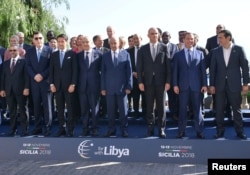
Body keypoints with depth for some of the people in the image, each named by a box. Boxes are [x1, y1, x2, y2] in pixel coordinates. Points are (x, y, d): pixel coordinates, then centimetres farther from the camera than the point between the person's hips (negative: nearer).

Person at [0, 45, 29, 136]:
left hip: (20, 90, -4)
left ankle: (24, 129, 7)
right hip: (9, 90, 4)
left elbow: (26, 75, -4)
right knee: (12, 111, 7)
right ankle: (13, 129, 13)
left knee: (22, 110, 2)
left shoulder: (23, 61, 1)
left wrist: (26, 88, -12)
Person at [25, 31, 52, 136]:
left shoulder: (49, 50, 1)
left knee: (47, 105, -1)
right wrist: (34, 76, -10)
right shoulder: (29, 51, 11)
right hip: (34, 82, 3)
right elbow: (28, 66, 5)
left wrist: (42, 75, -13)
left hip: (46, 81, -3)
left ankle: (47, 127, 4)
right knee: (36, 105, 6)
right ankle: (38, 127, 12)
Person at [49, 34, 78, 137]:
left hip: (69, 85, -3)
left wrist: (73, 84, -11)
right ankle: (62, 128, 12)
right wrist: (51, 84, -1)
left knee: (70, 108, -1)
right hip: (57, 85, 3)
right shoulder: (53, 55, 12)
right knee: (59, 108, 5)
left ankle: (70, 130, 4)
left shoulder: (72, 54, 1)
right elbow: (51, 70, 9)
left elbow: (75, 70, -3)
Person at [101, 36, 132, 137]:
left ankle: (124, 130, 15)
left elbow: (129, 71, 1)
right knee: (110, 110, 6)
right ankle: (111, 130, 16)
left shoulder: (125, 54, 3)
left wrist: (129, 86, -5)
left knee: (123, 110, 5)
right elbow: (103, 73, 7)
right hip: (109, 88, 2)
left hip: (122, 87, -1)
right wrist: (103, 88, 1)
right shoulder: (105, 56, 8)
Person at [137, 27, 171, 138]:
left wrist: (168, 81, -5)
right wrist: (140, 82, -3)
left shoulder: (163, 47, 3)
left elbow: (168, 65, 1)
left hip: (161, 81, -1)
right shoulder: (143, 49, 6)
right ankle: (150, 128, 14)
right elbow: (139, 66, 4)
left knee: (161, 106, 2)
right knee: (149, 107, 6)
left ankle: (161, 129, 10)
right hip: (148, 81, 1)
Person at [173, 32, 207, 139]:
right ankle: (181, 131, 10)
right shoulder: (178, 55, 9)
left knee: (197, 109, 4)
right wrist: (175, 84, -5)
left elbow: (203, 70, 6)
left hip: (196, 85, 0)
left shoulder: (200, 53, 10)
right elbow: (175, 71, 4)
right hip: (183, 86, 0)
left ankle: (199, 131, 11)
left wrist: (204, 84, -2)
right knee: (182, 109, 4)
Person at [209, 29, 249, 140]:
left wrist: (245, 83, -4)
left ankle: (239, 131, 16)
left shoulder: (238, 49, -1)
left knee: (236, 109, 6)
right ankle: (220, 131, 16)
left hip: (234, 84, -2)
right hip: (220, 85, 2)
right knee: (219, 109, 5)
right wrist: (212, 85, 0)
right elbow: (212, 68, 5)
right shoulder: (216, 51, 4)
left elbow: (245, 66, -1)